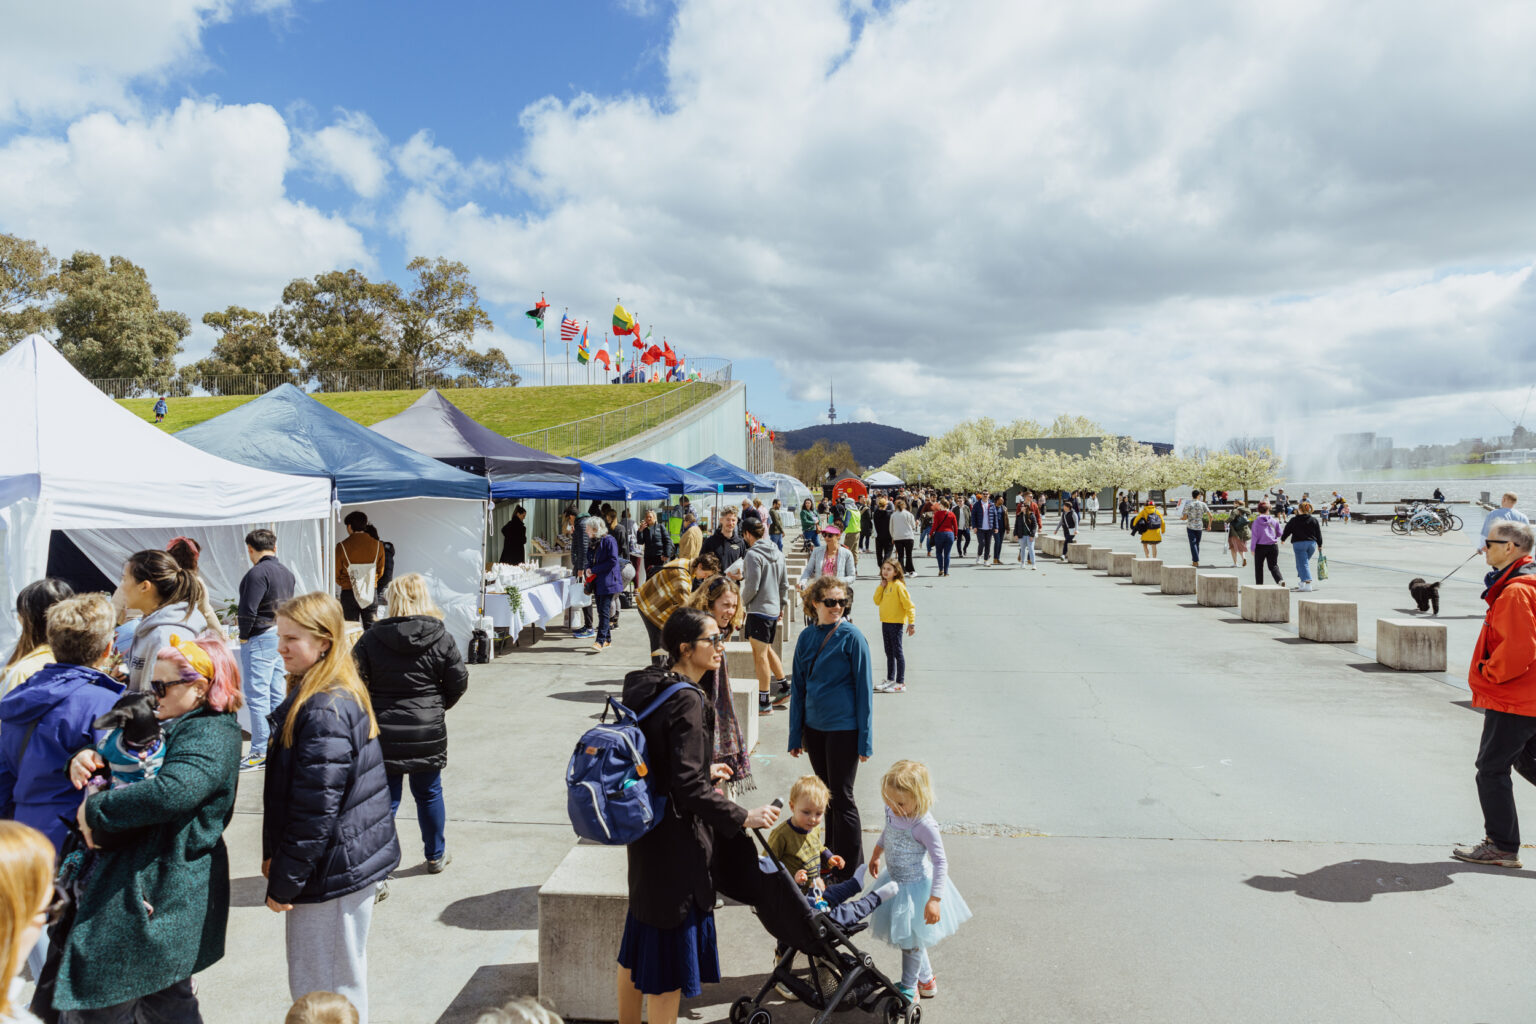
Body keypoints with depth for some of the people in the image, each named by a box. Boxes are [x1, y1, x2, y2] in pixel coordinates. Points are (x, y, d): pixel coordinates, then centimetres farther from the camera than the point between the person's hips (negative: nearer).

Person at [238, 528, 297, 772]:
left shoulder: (257, 573, -15)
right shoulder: (287, 573, 12)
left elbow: (248, 610, -19)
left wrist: (244, 636, -6)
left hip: (260, 641, -9)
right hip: (282, 638, 9)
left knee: (257, 697, -4)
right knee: (277, 695, 12)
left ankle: (260, 753, -1)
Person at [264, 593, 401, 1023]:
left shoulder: (324, 712, -23)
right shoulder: (343, 697, 8)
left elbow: (315, 810, -23)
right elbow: (291, 791, 16)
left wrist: (284, 881, -13)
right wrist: (275, 855, 15)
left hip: (332, 872, -10)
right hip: (355, 859, 10)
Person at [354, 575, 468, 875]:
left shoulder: (372, 638, -6)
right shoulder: (441, 639, -6)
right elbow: (459, 682, -2)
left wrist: (373, 711, 9)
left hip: (383, 734, 0)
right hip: (427, 733, 0)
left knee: (384, 799, 7)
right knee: (429, 794, 16)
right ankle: (435, 856, 33)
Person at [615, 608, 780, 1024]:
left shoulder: (646, 687, 3)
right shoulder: (686, 701, -24)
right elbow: (688, 789, -26)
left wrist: (703, 771, 22)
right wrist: (743, 817, -18)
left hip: (645, 830, 9)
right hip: (676, 840, -9)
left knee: (641, 937, 23)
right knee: (672, 942, 6)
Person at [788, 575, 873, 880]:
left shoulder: (852, 637, -11)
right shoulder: (806, 637, 3)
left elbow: (864, 688, -10)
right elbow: (798, 687, 9)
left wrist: (865, 739, -11)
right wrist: (796, 735, 9)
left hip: (843, 728, -5)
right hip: (814, 727, 5)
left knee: (842, 797, 3)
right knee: (827, 795, 16)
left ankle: (850, 868, 16)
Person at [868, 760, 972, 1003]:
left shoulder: (924, 825, -32)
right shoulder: (892, 811, -11)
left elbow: (940, 862, -25)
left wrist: (934, 899, -25)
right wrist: (876, 854, 24)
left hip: (916, 887, -7)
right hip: (896, 881, 7)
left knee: (910, 939, 11)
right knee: (912, 938, 23)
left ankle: (909, 989, 32)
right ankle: (927, 979, 44)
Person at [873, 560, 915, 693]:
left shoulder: (898, 585, -13)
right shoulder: (885, 585, 11)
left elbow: (908, 605, -15)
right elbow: (877, 601, 8)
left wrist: (911, 623, -19)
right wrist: (881, 586, -1)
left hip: (896, 623, -8)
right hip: (885, 622, 8)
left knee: (897, 653, -3)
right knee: (889, 653, 16)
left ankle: (900, 683, 3)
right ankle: (890, 680, 26)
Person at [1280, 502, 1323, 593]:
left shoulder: (1294, 520, -4)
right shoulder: (1314, 520, 6)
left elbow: (1287, 531, 6)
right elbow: (1318, 534, 9)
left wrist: (1282, 539, 24)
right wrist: (1319, 545, 19)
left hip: (1299, 544, -4)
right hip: (1311, 544, 4)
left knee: (1303, 563, -6)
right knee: (1303, 562, 19)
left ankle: (1308, 584, -21)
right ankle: (1302, 583, 22)